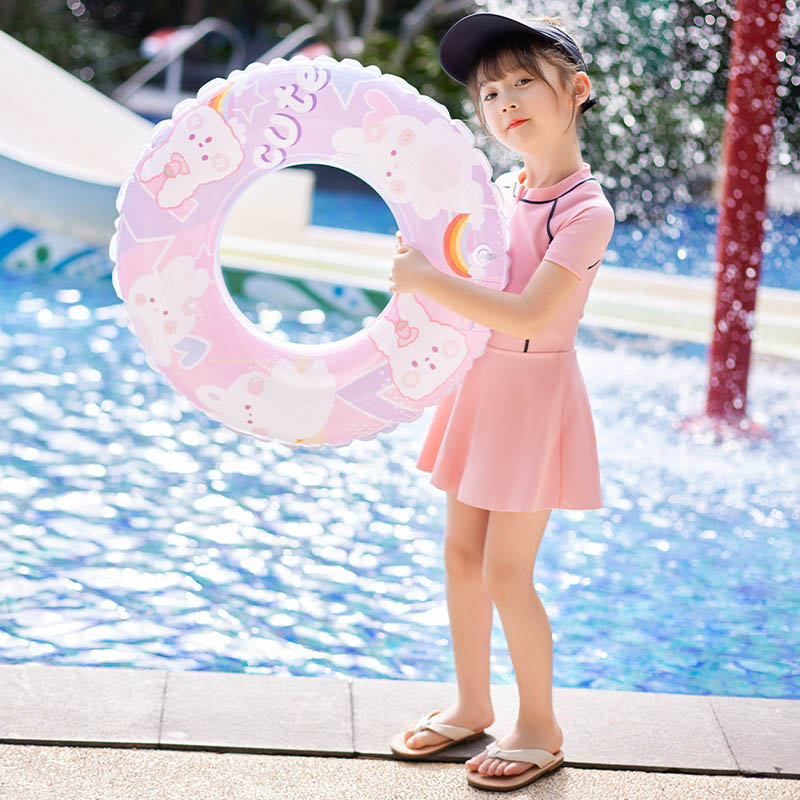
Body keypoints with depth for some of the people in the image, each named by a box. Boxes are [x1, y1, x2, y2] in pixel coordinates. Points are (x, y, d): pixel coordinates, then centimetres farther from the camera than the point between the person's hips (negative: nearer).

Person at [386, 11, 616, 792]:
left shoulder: (586, 209, -19)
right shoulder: (499, 191, 4)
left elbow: (529, 317, -28)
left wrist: (427, 279, -27)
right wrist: (422, 257, 0)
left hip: (534, 394, -7)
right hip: (477, 383, 8)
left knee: (506, 573, -1)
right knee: (461, 556, 14)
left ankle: (540, 728, 17)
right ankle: (472, 706, 30)